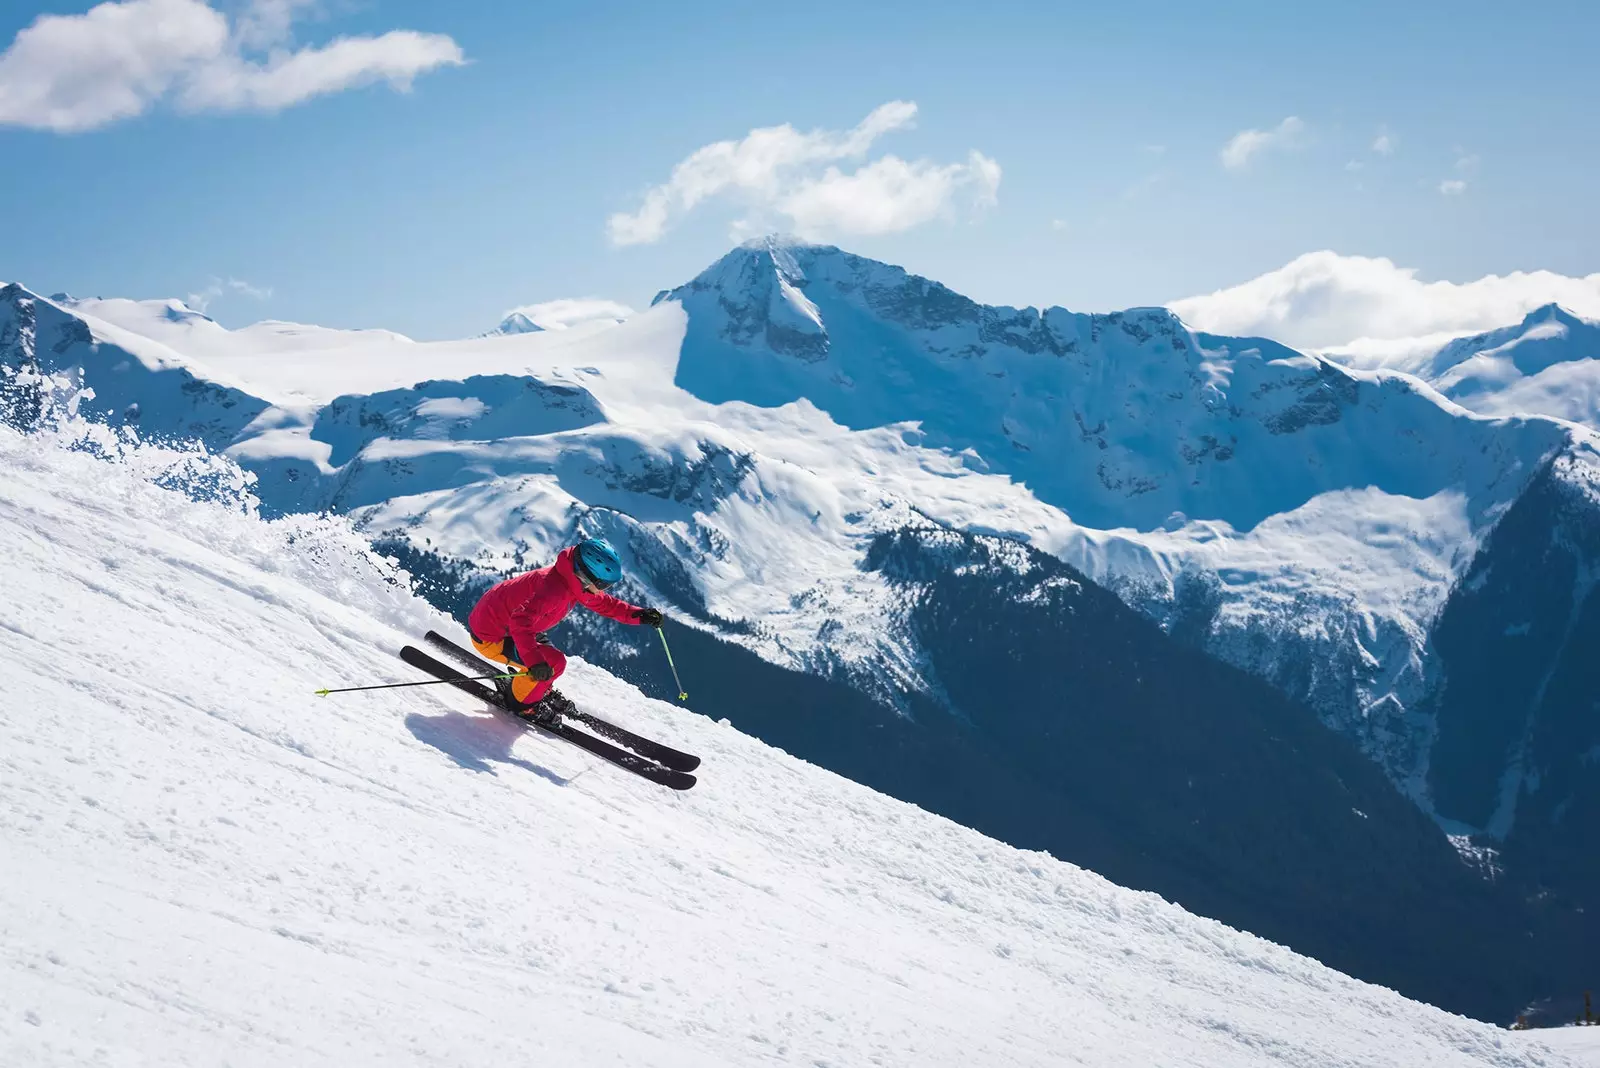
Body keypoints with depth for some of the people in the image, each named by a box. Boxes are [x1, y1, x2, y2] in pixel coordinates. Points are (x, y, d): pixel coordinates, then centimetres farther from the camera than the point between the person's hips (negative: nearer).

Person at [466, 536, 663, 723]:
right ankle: (520, 702, 5)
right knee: (554, 662, -15)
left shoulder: (574, 581, -2)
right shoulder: (554, 589, -33)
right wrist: (534, 661, -51)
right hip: (489, 637, -10)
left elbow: (603, 603, 14)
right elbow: (521, 621, -43)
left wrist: (638, 615, 6)